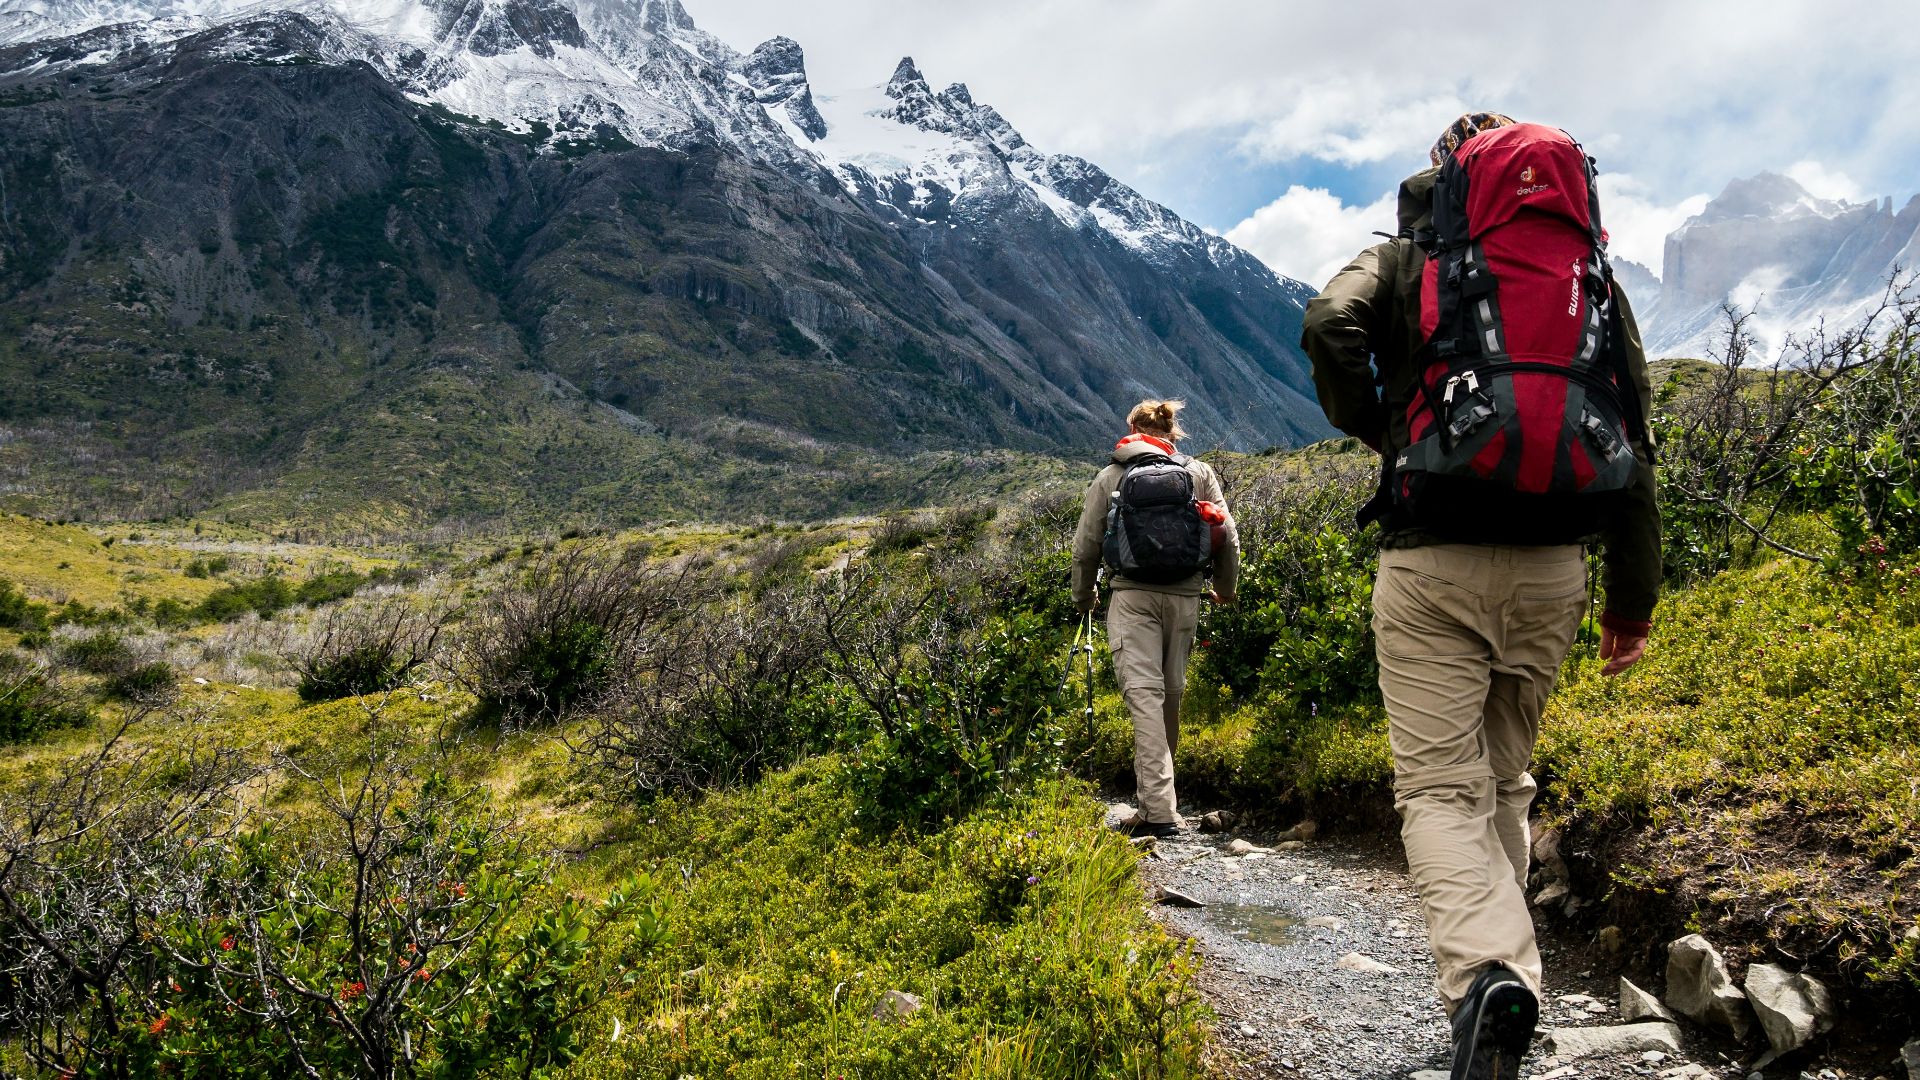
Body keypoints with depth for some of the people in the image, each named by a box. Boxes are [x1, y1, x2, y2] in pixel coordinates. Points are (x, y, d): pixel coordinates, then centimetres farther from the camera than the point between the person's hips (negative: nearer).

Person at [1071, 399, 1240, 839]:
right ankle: (1156, 800, 24)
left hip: (1133, 596, -2)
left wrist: (1083, 596, 26)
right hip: (1185, 597, 2)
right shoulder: (1200, 473, 11)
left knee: (1144, 694, -9)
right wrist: (1225, 588, 25)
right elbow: (1227, 538, 9)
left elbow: (1086, 545, 10)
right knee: (1171, 695, 13)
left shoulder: (1110, 477, 8)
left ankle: (1158, 810, -18)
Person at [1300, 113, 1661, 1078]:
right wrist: (1633, 598, 14)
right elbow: (1633, 443, 11)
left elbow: (1329, 326, -16)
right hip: (1553, 568, 4)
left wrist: (1373, 428, 3)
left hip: (1433, 560, -4)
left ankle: (1488, 972, -26)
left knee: (1439, 787, -3)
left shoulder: (1405, 259, 7)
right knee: (1506, 780, 18)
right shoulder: (1593, 274, 15)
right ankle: (1498, 959, 26)